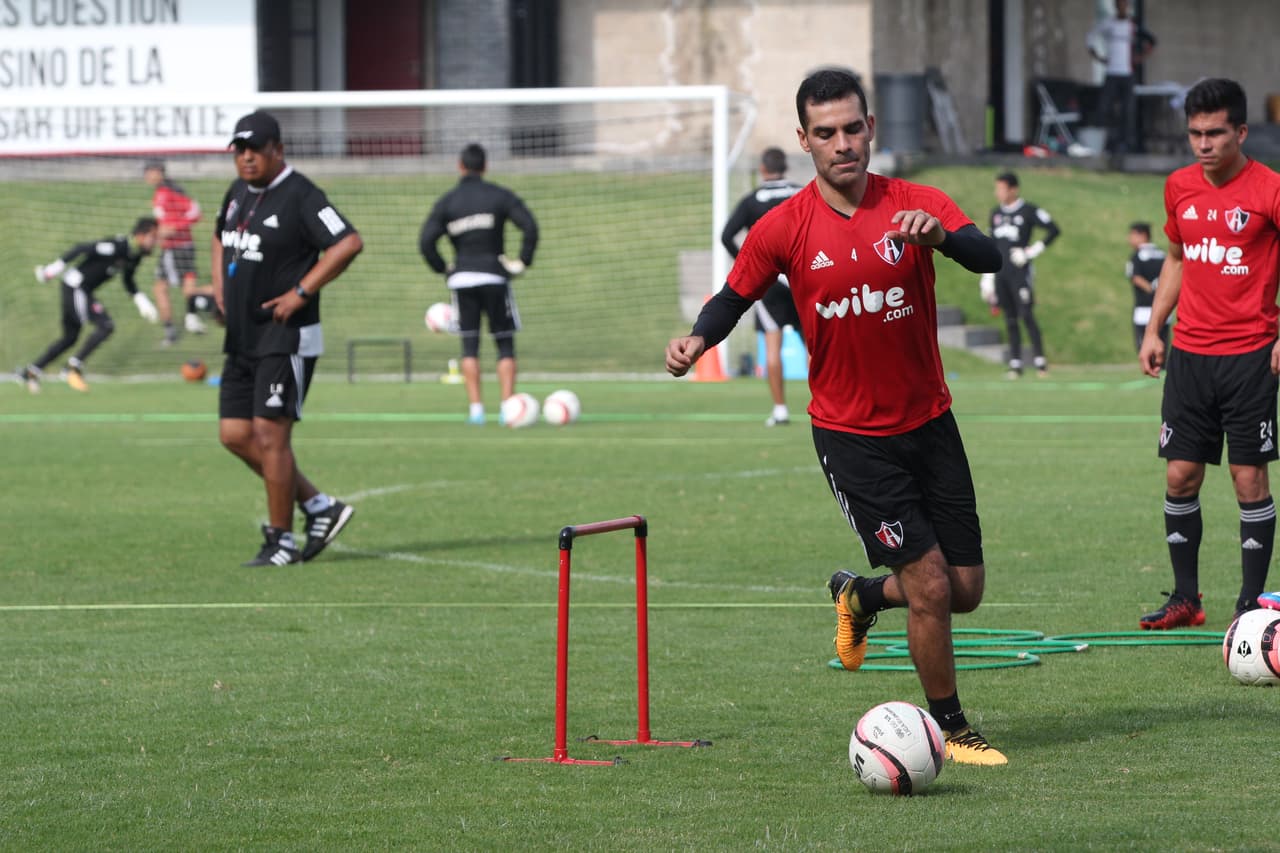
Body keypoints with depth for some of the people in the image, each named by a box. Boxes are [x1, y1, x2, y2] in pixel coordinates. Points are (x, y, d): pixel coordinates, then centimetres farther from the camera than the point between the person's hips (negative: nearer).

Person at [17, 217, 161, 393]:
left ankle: (31, 371, 21)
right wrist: (56, 268, -25)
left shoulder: (135, 255, 4)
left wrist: (141, 300, 11)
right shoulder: (116, 247, -25)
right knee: (106, 326, -15)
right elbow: (81, 248, -25)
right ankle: (75, 366, -8)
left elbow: (128, 281, 22)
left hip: (83, 291, 9)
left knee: (70, 338, 16)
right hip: (76, 288, -9)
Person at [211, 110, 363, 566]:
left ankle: (281, 541, 0)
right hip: (242, 339, 9)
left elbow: (349, 242, -25)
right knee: (235, 434, 6)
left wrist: (301, 293, -23)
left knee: (270, 434, -10)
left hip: (286, 337, -9)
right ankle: (318, 506, 17)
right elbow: (221, 237, 33)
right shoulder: (237, 192, 12)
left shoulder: (299, 196, -14)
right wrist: (219, 284, 16)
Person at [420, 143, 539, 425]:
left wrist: (443, 269, 5)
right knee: (505, 345, 5)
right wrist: (523, 261, -4)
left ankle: (475, 408, 0)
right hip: (494, 276, -1)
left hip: (462, 278, 1)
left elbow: (426, 241, -8)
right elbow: (530, 227, -14)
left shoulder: (446, 202, 2)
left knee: (469, 346, 8)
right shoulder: (499, 196, -2)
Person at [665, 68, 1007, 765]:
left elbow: (989, 258, -21)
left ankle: (859, 596, 37)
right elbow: (734, 297, 5)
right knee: (931, 586, -11)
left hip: (929, 421, 3)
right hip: (851, 437, -3)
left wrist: (940, 236, -42)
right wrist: (697, 340, -16)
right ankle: (948, 729, 8)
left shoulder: (915, 205, -5)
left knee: (966, 591, 6)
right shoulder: (783, 229, -6)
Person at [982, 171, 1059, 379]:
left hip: (1020, 273, -6)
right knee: (1010, 320, 6)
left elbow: (1053, 230, -7)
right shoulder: (996, 213, 14)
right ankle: (1015, 363, 8)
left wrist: (1033, 251, -10)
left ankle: (1039, 360, -6)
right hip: (1000, 274, 6)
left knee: (1026, 316, -10)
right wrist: (988, 276, 16)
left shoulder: (1029, 211, -5)